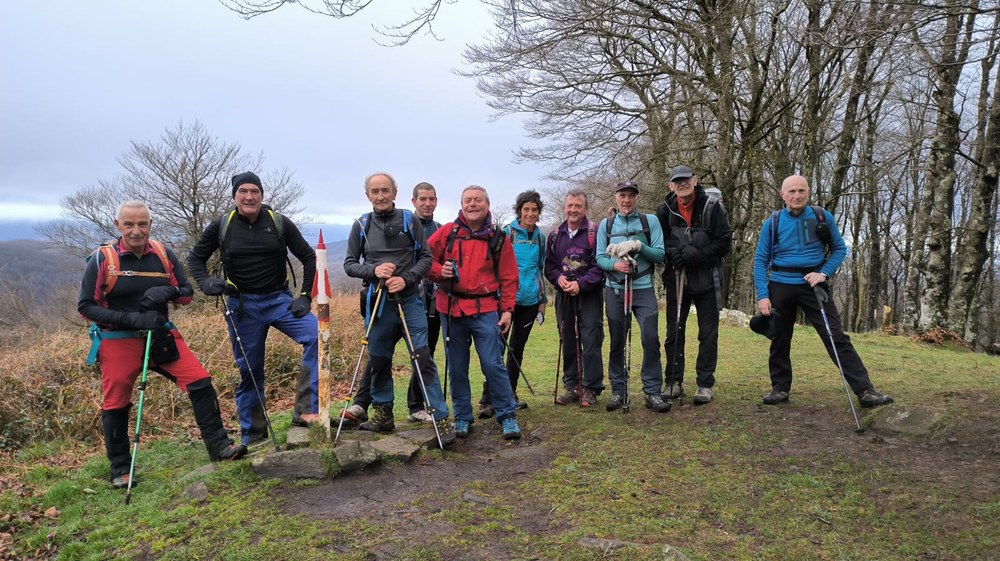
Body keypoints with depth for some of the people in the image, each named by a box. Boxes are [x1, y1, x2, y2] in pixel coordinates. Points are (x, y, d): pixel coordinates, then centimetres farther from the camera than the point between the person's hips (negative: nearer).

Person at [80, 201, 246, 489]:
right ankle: (120, 469, 24)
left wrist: (167, 292, -18)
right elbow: (85, 306, -9)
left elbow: (187, 292, 6)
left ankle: (218, 445, 4)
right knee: (116, 405, 5)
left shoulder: (163, 254, 0)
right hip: (119, 341, -2)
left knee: (200, 382, -8)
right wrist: (131, 319, -21)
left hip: (161, 335, 3)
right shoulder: (102, 259, -9)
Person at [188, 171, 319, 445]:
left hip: (278, 299, 0)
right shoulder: (221, 226, 0)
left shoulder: (280, 223, -2)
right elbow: (195, 258, 12)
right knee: (249, 370, 5)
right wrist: (206, 282, -9)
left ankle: (306, 411, -20)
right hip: (242, 305, 0)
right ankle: (252, 437, 20)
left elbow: (308, 258, 3)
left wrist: (305, 296, -5)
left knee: (316, 335, -24)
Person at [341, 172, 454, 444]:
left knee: (423, 358, -8)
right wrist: (373, 270, -11)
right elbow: (349, 264, 8)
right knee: (378, 360, 11)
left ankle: (441, 418, -3)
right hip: (377, 302, 3)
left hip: (409, 300, -2)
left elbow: (426, 257, 2)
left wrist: (406, 279, -13)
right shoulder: (361, 225, 6)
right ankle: (382, 414, 27)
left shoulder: (409, 221, 2)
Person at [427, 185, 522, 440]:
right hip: (451, 308, 2)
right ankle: (462, 417, 23)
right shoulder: (446, 232, 3)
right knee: (457, 368, 9)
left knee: (493, 364, -7)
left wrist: (507, 309, 1)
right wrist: (439, 271, -11)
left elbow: (509, 278, 6)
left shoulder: (498, 238, 3)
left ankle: (507, 416, 7)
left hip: (486, 309, -2)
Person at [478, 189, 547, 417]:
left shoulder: (540, 236, 11)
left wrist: (543, 299, 17)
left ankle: (510, 395, 21)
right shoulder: (507, 233, -4)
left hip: (530, 300, 5)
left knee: (517, 347, 11)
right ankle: (487, 400, -7)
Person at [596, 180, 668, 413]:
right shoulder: (606, 224, 9)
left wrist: (639, 247, -17)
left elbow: (660, 254, -1)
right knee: (617, 342, 6)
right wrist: (614, 265, -17)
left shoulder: (650, 221, 5)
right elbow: (600, 257, 3)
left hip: (643, 289, -1)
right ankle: (618, 391, 17)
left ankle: (653, 392, 1)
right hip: (615, 290, 2)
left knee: (651, 339, -9)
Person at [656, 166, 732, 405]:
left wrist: (699, 254, -19)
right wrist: (672, 253, -14)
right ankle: (674, 382, 18)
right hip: (676, 278, 2)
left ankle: (705, 384, 13)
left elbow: (725, 243, -6)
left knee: (708, 334, 4)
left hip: (706, 279, -2)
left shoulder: (712, 207, -5)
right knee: (674, 332, 7)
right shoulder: (665, 209, 1)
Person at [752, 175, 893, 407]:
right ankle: (780, 388, 24)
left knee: (837, 338, -6)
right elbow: (761, 260, 1)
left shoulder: (823, 218, 0)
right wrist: (762, 295, -8)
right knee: (779, 340, 9)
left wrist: (824, 273, -10)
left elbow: (840, 248, 8)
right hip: (781, 286, 1)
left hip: (812, 285, -1)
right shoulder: (772, 223, -1)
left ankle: (865, 390, -4)